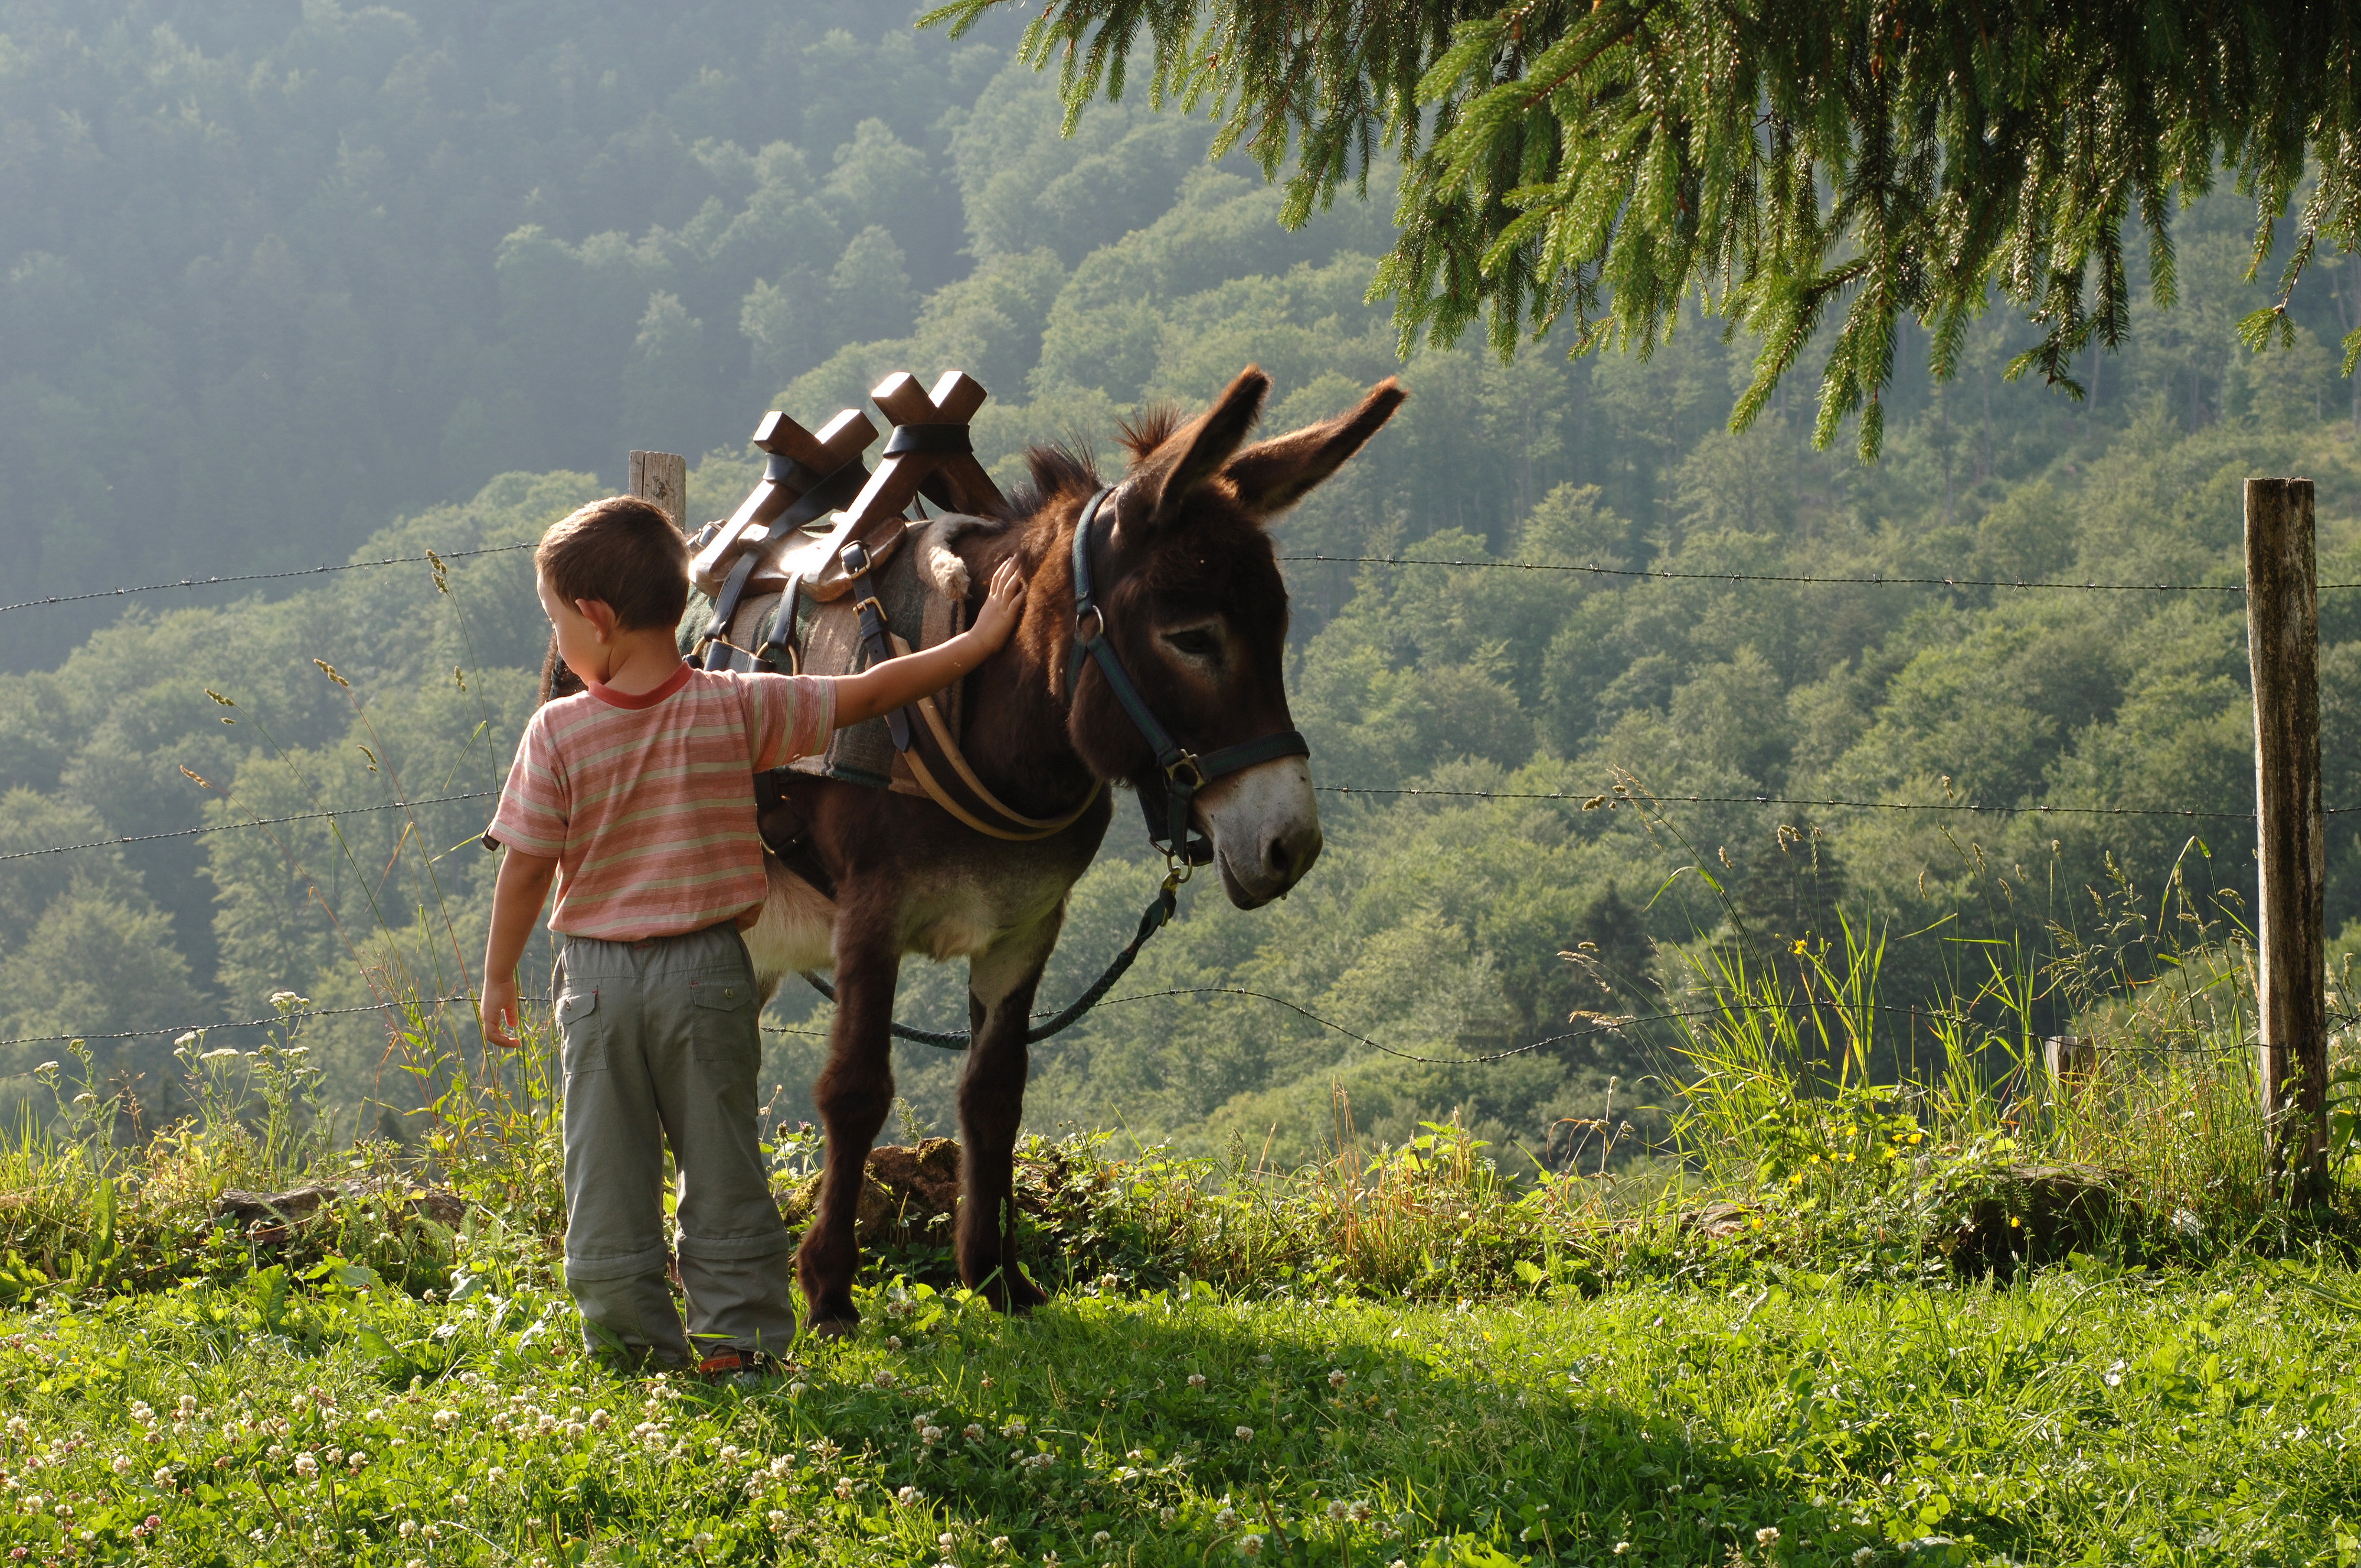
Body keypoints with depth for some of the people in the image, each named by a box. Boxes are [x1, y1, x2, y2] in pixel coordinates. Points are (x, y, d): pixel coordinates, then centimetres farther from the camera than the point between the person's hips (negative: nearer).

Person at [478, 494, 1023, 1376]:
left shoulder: (557, 733, -11)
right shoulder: (738, 709, -7)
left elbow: (525, 870, -8)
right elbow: (870, 694, -2)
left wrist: (499, 976, 4)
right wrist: (978, 641, 9)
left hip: (597, 974, -1)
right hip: (707, 971, 1)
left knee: (606, 1172, 9)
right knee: (721, 1161, 11)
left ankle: (630, 1338, 12)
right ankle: (737, 1334, 13)